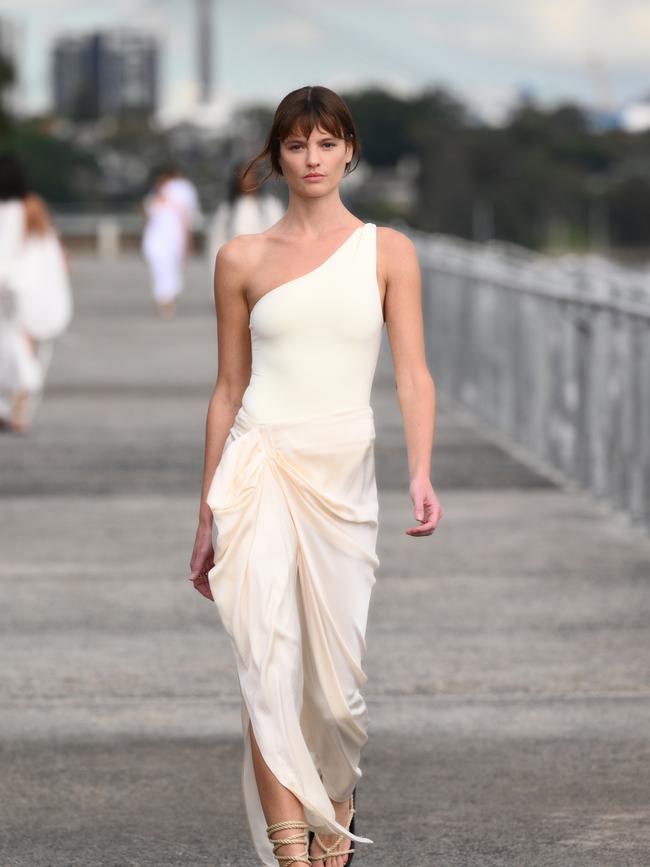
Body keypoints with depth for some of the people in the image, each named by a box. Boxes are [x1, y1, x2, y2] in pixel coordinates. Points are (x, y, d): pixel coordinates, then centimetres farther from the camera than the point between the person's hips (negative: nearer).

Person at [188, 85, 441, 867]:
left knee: (340, 677, 6)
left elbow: (412, 374, -1)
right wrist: (207, 515, 13)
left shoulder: (387, 251, 6)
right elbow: (228, 388, 12)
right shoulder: (243, 258, 7)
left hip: (345, 474, 1)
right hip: (259, 466, -1)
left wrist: (420, 474, -18)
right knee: (269, 670, -13)